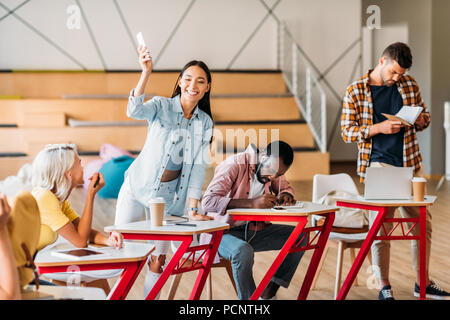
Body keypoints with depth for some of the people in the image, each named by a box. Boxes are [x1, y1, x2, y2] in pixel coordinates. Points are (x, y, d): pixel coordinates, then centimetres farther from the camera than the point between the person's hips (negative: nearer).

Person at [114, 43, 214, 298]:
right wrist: (146, 73, -44)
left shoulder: (205, 123, 1)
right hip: (137, 188, -3)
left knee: (158, 259, 5)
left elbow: (198, 166, -1)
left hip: (168, 196, 3)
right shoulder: (162, 106, -9)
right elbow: (135, 111, -31)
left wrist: (192, 208, -8)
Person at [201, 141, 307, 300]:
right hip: (224, 232, -7)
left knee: (299, 237, -7)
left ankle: (269, 292, -3)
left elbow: (286, 187, 21)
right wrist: (252, 202, -38)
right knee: (243, 251, -39)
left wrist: (286, 196, -7)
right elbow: (208, 201, -30)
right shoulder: (234, 165, -21)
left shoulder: (274, 168, 1)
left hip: (254, 230, 7)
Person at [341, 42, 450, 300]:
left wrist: (420, 119, -7)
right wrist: (379, 127, -18)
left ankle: (423, 283, 21)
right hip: (378, 165, -4)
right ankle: (384, 288, 9)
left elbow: (425, 116, 18)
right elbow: (347, 132, -4)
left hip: (411, 164, 4)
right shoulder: (356, 91, -4)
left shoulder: (410, 85, 7)